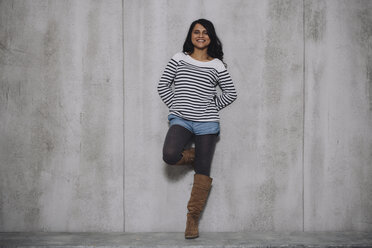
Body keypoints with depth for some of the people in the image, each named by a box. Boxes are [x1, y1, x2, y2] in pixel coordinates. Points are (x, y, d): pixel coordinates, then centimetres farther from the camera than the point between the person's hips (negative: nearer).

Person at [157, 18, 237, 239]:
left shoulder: (217, 65, 5)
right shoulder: (179, 59, 7)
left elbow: (231, 93, 10)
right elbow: (163, 85, 9)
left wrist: (212, 107, 2)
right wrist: (176, 107, 0)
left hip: (207, 123, 0)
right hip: (181, 120, 0)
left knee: (203, 172, -1)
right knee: (170, 156, -27)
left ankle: (193, 219, 11)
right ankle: (193, 156, 10)